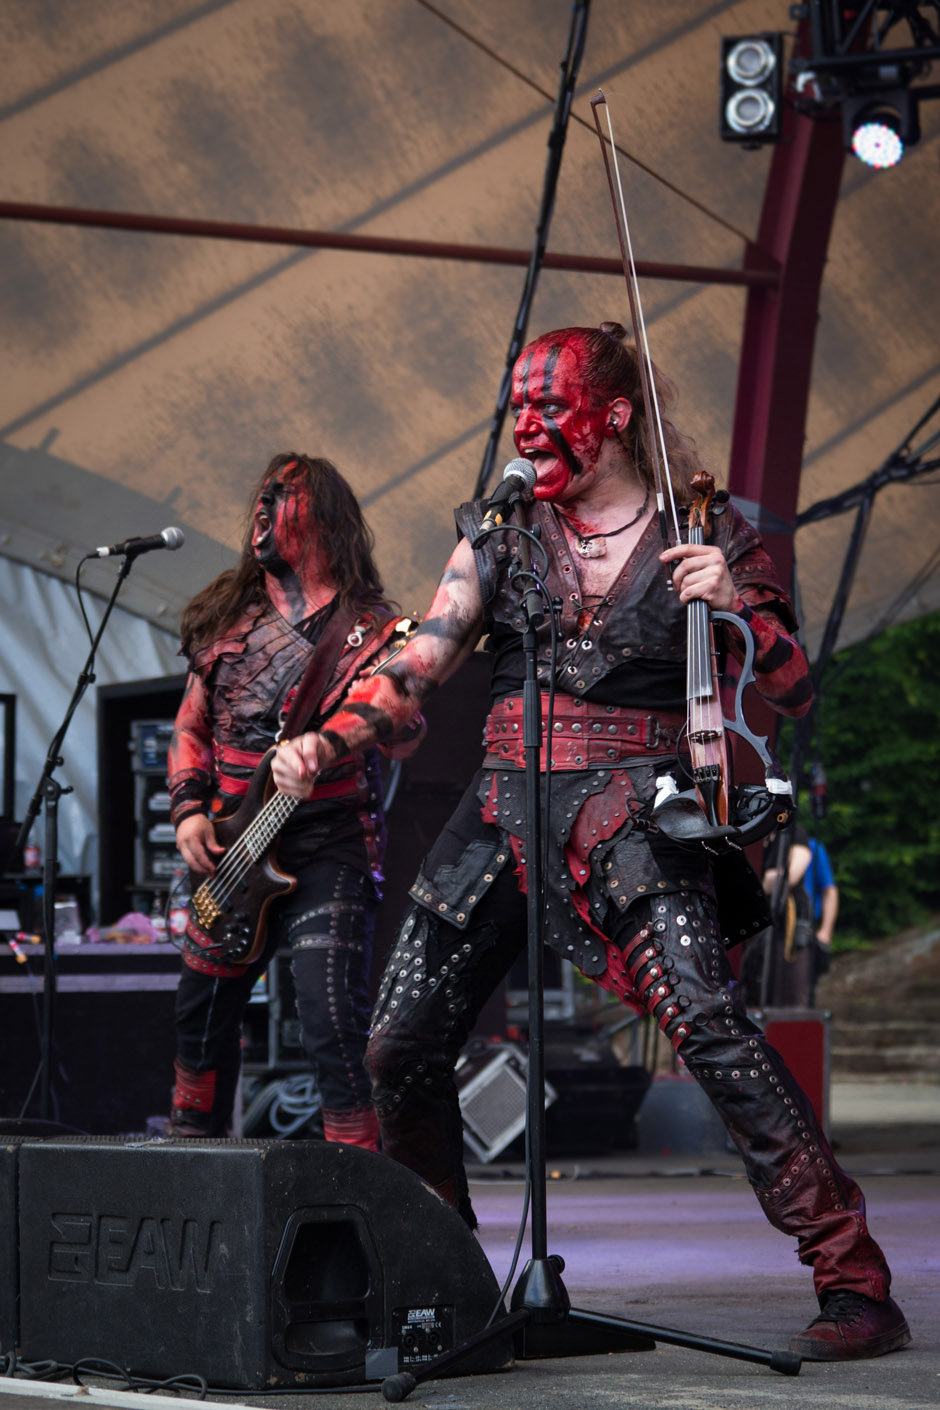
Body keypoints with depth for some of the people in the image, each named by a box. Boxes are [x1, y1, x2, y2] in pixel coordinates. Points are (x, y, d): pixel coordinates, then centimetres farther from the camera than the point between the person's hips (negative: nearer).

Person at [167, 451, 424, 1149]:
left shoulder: (368, 627, -2)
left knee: (332, 1025, -18)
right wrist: (189, 811, 5)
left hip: (327, 849, -5)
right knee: (203, 1012, 14)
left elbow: (404, 740, -11)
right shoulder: (226, 617, 12)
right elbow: (192, 725, 18)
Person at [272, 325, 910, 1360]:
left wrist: (736, 606, -18)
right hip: (505, 811, 5)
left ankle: (854, 1283, -18)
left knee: (710, 1030, -23)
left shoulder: (706, 534, 2)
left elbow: (795, 694, 0)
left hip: (633, 818, -4)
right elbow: (418, 664, 6)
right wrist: (323, 742, -10)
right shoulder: (499, 532, 11)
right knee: (401, 1049, 2)